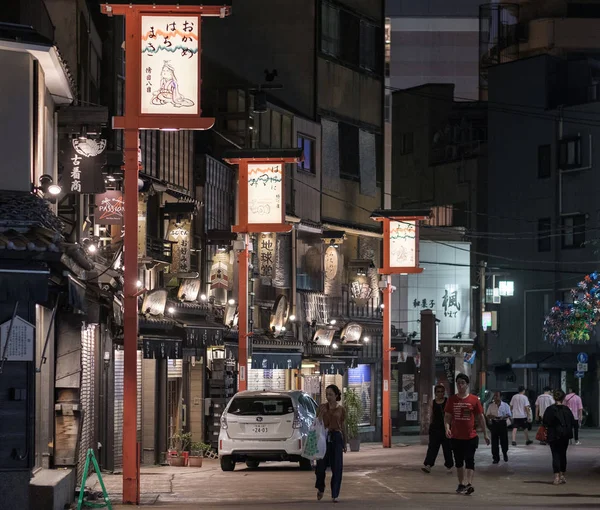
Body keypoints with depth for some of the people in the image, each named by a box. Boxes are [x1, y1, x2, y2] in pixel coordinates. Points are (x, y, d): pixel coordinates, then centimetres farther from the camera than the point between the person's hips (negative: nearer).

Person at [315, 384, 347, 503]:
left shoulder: (341, 409, 5)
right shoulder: (322, 407, 6)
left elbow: (343, 426, 11)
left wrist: (345, 443, 13)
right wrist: (321, 413, -14)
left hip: (336, 437, 0)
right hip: (324, 436, 0)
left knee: (337, 467, -4)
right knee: (321, 465, -1)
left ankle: (335, 495, 2)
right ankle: (320, 488, 27)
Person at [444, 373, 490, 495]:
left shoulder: (474, 400, -1)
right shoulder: (452, 400, 4)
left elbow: (480, 417, 4)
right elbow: (447, 416, 4)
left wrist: (485, 434, 6)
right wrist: (447, 428, -15)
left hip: (471, 437, -3)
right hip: (456, 437, 3)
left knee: (469, 461, -11)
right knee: (458, 462, 12)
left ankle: (469, 484, -19)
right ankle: (461, 484, 23)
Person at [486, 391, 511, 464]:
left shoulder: (505, 405, 4)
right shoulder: (491, 406, 8)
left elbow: (509, 415, 2)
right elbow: (487, 415, 8)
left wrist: (503, 417, -17)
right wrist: (491, 416, -15)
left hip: (502, 423, -1)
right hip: (494, 423, 1)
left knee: (504, 440, 4)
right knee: (494, 441, -1)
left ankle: (505, 454, 31)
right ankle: (496, 458, 6)